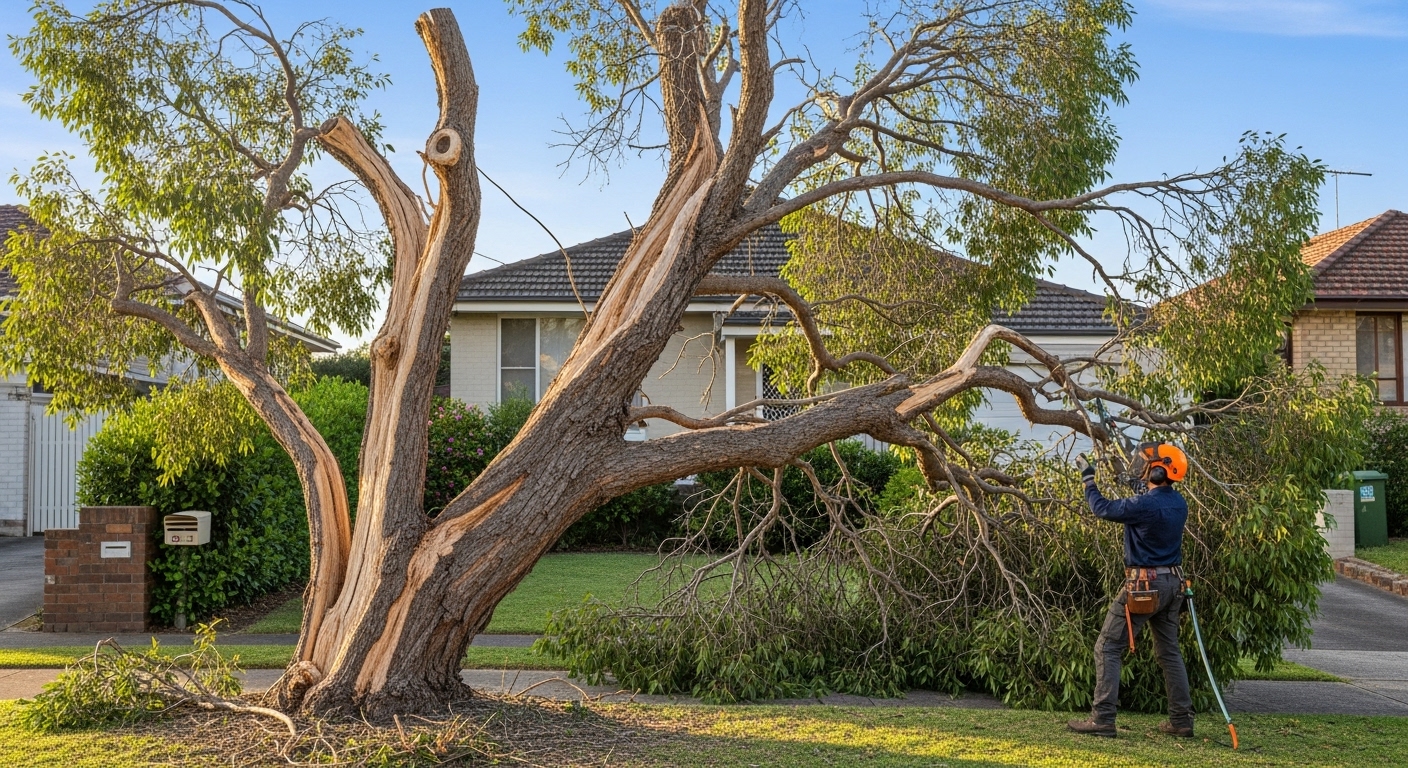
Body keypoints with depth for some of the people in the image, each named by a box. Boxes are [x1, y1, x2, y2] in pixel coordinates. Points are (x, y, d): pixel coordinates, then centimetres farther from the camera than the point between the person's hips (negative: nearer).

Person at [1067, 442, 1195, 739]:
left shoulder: (1144, 505, -21)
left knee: (1108, 648, -2)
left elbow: (1102, 508, -9)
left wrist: (1088, 478, 5)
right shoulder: (1178, 503, 3)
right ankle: (1181, 720, 18)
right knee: (1169, 650, 16)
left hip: (1143, 584, -8)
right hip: (1172, 583, 8)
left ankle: (1103, 719, -6)